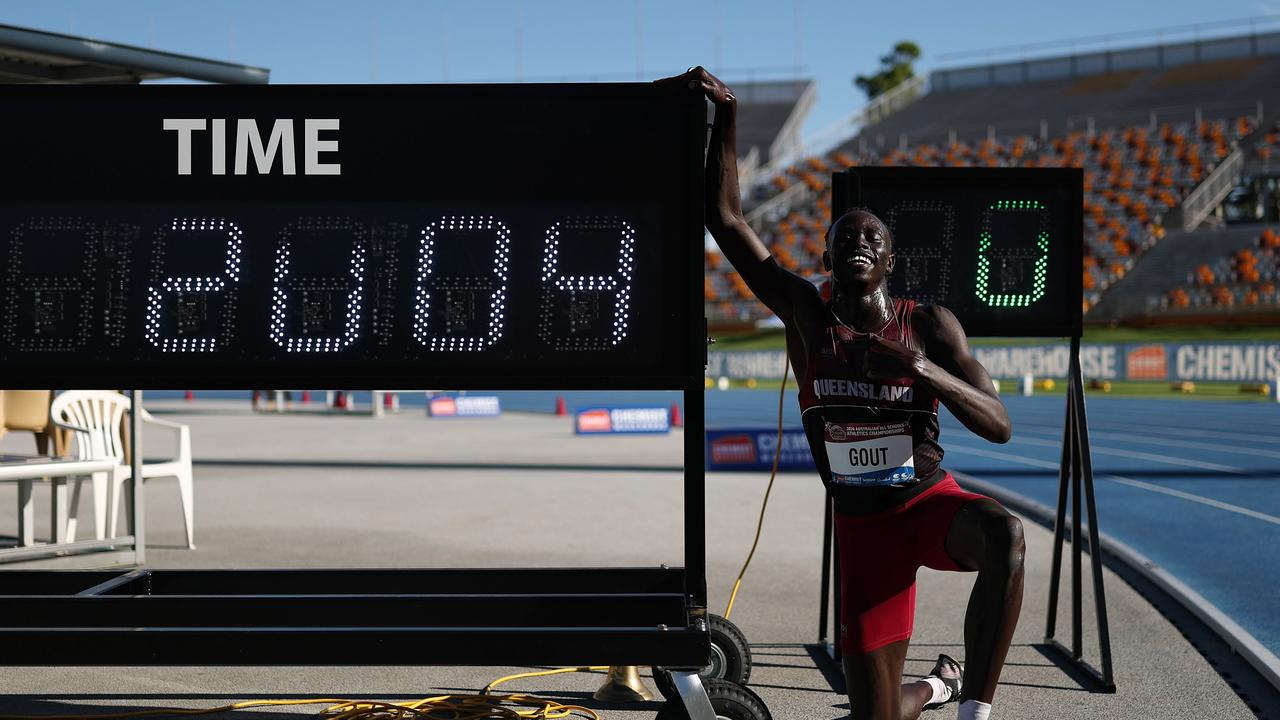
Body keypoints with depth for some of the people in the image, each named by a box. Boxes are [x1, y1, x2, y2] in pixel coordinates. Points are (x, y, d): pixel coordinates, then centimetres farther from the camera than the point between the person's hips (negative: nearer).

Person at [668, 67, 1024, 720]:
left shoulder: (930, 325, -4)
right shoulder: (806, 317, -2)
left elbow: (999, 426, -13)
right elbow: (725, 216, -3)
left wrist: (924, 371, -28)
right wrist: (726, 111, -6)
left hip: (930, 501, -2)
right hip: (861, 523, 2)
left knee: (1005, 536, -39)